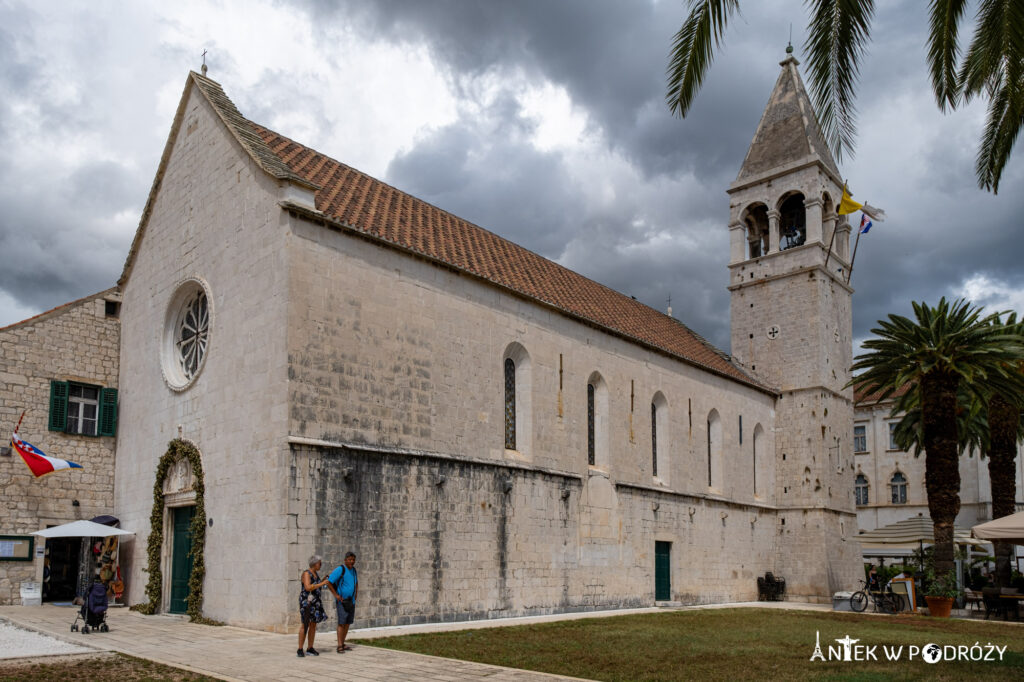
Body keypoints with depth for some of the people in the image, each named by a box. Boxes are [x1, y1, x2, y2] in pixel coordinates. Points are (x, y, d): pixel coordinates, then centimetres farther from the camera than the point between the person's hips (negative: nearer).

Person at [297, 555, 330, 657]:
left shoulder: (316, 574, 13)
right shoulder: (306, 573, -15)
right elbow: (308, 587, -26)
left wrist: (324, 580, 14)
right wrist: (322, 584, -23)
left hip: (315, 602, 9)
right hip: (306, 602, -9)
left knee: (313, 625, 7)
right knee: (305, 625, -10)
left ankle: (310, 649, 13)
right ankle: (300, 650, -5)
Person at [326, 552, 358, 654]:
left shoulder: (353, 570, 9)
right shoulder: (340, 570, -14)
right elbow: (329, 583, -17)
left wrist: (356, 593, 13)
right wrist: (336, 595, -17)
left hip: (351, 601, 7)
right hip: (342, 601, -7)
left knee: (348, 623, 8)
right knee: (342, 623, -13)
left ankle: (343, 644, 17)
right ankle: (339, 646, -12)